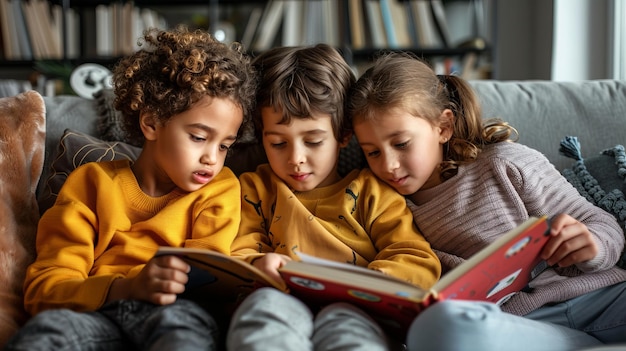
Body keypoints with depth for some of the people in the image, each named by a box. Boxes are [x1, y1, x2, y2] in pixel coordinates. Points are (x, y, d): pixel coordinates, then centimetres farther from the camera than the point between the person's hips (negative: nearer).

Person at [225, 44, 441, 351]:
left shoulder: (369, 190, 20)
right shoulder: (255, 189, 25)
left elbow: (420, 264, 11)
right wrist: (256, 265, -9)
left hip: (356, 313, -1)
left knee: (343, 322, -39)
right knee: (264, 302, -37)